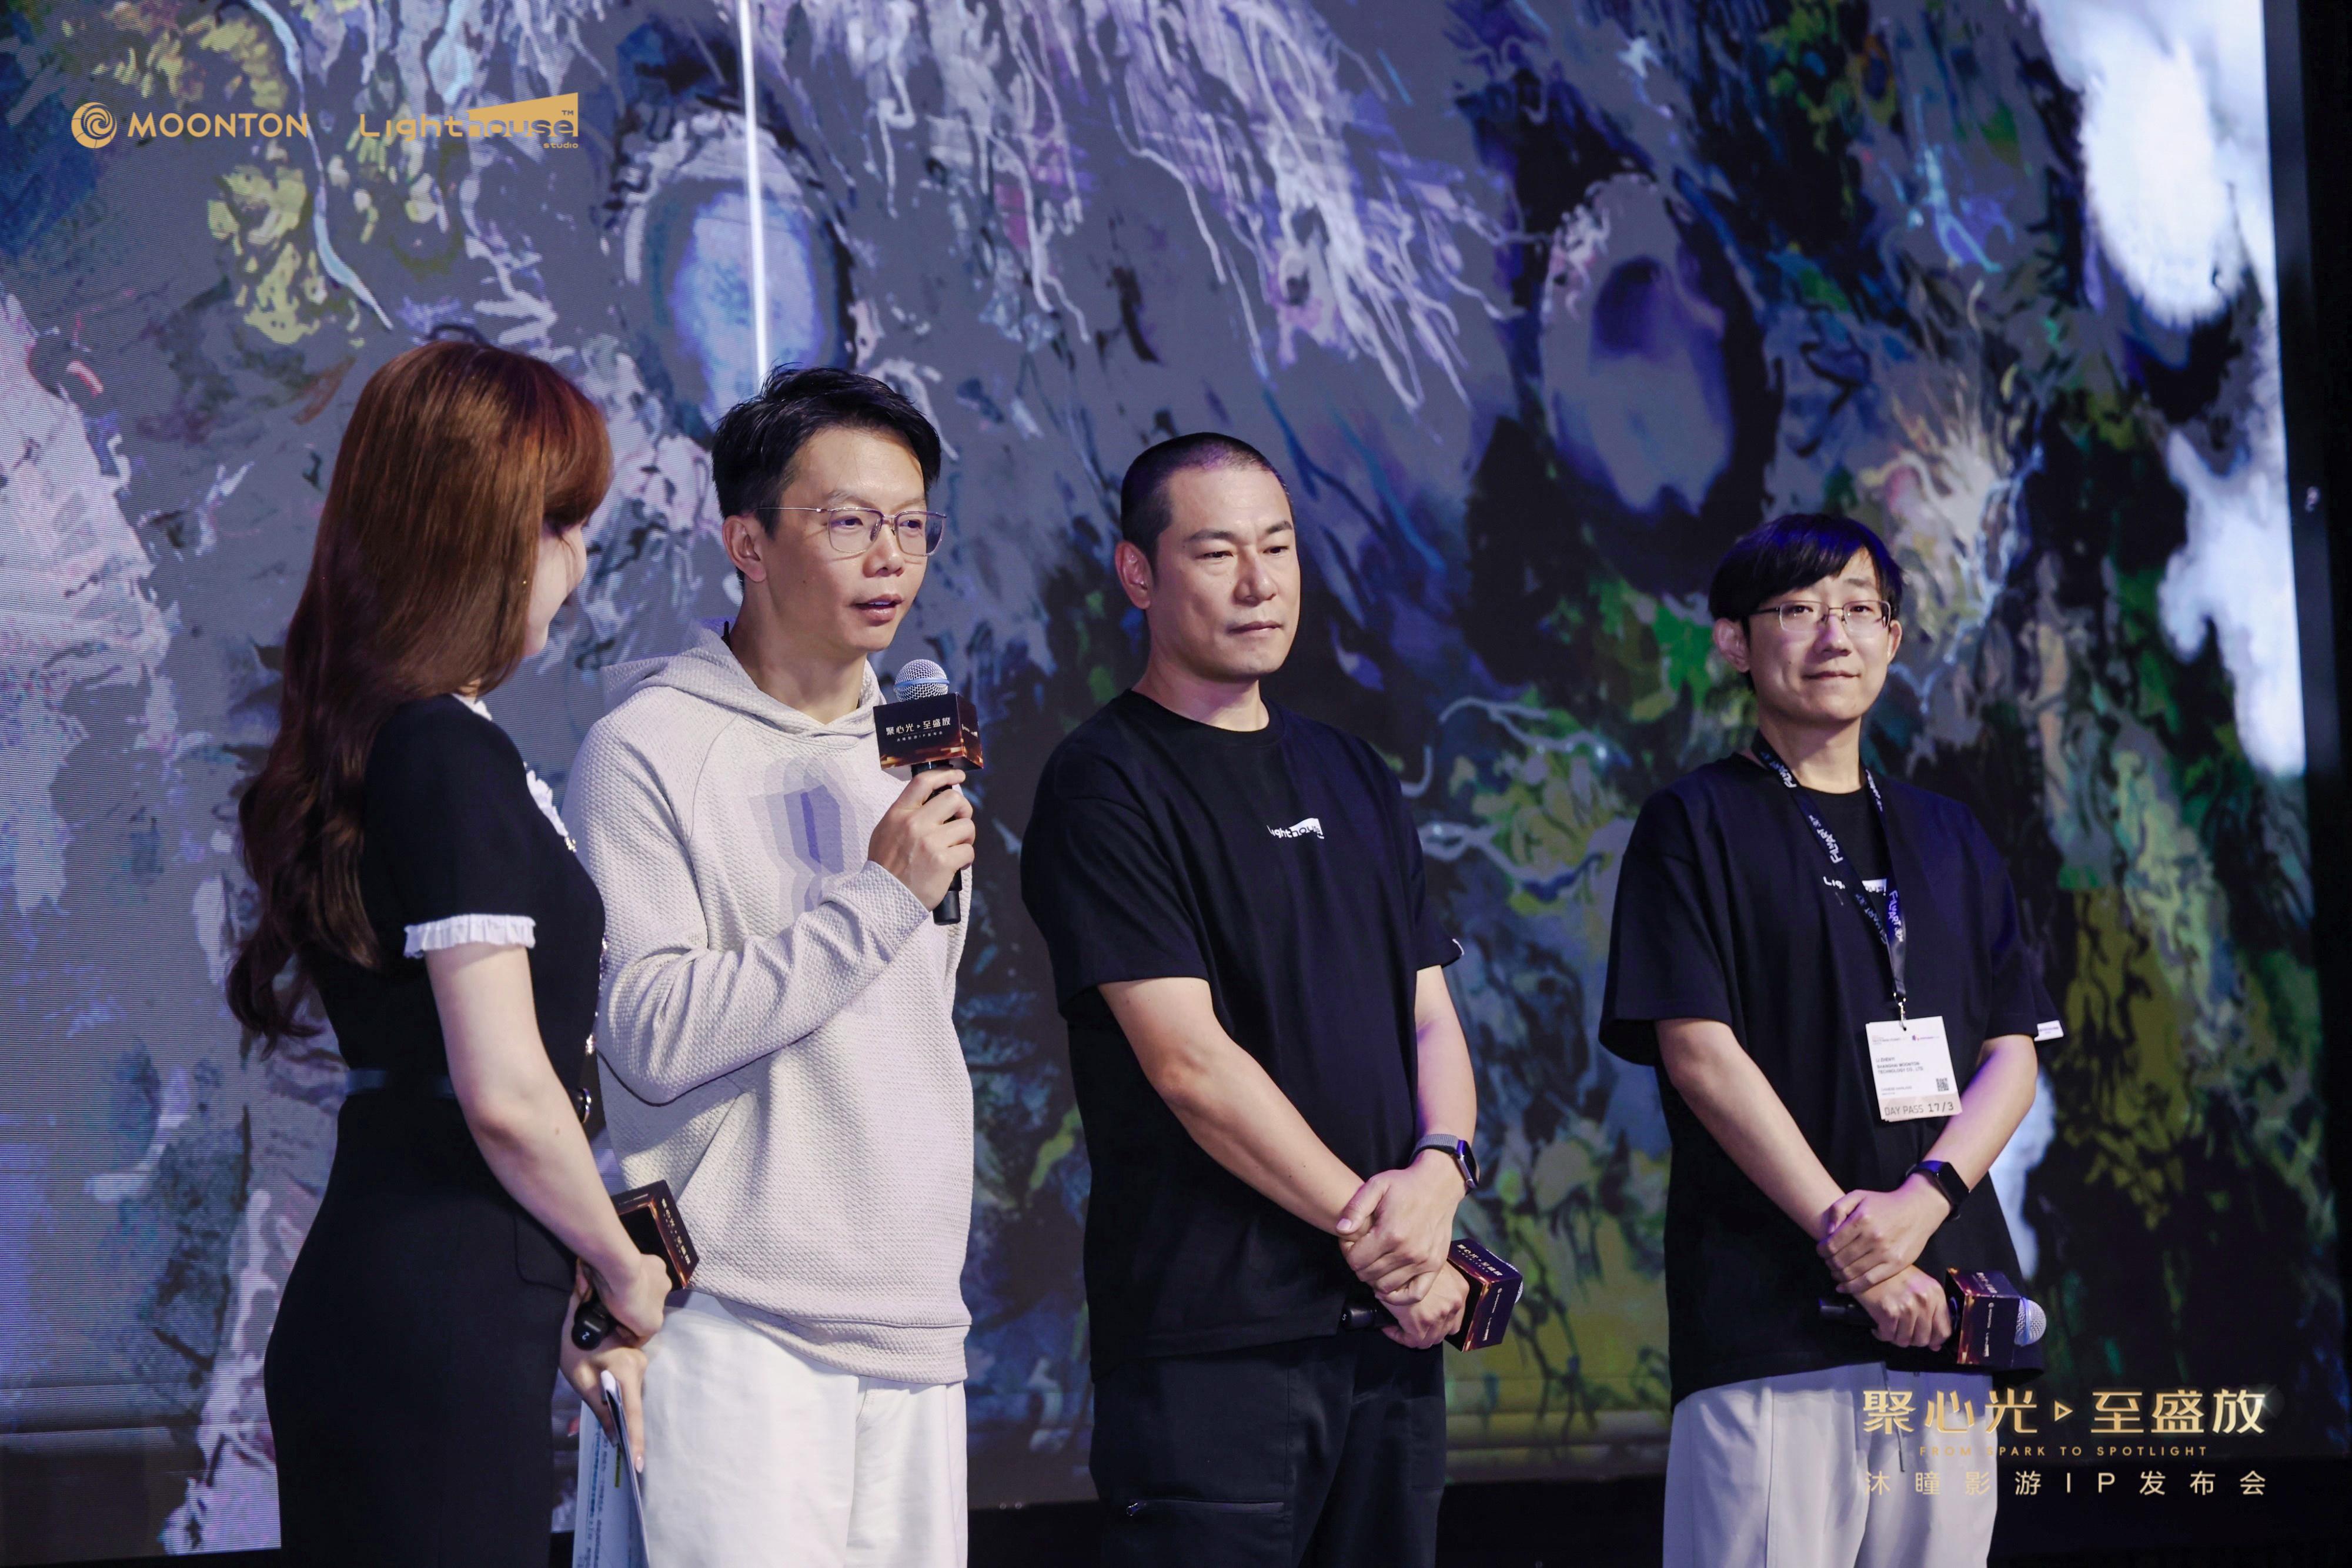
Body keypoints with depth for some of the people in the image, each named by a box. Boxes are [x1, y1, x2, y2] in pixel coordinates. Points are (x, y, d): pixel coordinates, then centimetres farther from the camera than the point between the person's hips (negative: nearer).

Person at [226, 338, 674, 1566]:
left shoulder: (359, 748, 15)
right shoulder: (454, 759, -13)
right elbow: (505, 1090, -19)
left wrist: (565, 1292, 20)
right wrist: (623, 1268, -3)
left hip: (354, 1312, 9)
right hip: (446, 1333, -9)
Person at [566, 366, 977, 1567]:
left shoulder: (913, 752, 18)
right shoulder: (649, 749, -5)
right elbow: (652, 1037, -15)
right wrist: (878, 897, -14)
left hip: (914, 1321, 7)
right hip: (736, 1324, -7)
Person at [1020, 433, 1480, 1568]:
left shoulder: (1353, 779, 19)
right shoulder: (1106, 785, -4)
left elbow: (1431, 1018, 16)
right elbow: (1191, 1063, -12)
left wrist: (1439, 1170, -6)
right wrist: (1376, 1233, -11)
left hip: (1389, 1325, 7)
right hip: (1211, 1335, -7)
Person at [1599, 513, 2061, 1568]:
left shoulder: (1947, 839, 18)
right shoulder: (1696, 825, 4)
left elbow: (2014, 1053, 11)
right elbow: (1699, 1052, -7)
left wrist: (1921, 1205, -9)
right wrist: (1844, 1236, -15)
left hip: (1940, 1310, 5)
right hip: (1765, 1312, -5)